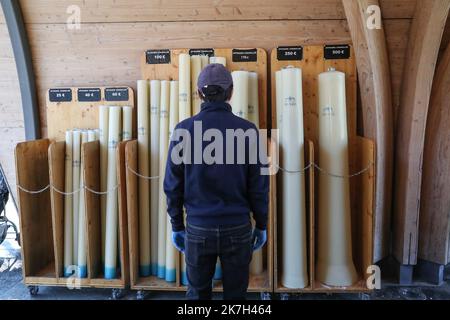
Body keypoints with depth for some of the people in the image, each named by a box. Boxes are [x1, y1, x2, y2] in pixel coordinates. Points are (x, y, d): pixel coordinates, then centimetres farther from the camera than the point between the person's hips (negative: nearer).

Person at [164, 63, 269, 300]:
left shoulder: (184, 129, -7)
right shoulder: (247, 130, -8)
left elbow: (173, 184, -3)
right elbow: (259, 185, -5)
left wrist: (176, 226, 8)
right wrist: (261, 225, 8)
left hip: (198, 228, 1)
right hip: (237, 228, 0)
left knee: (198, 293, 20)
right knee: (235, 293, 17)